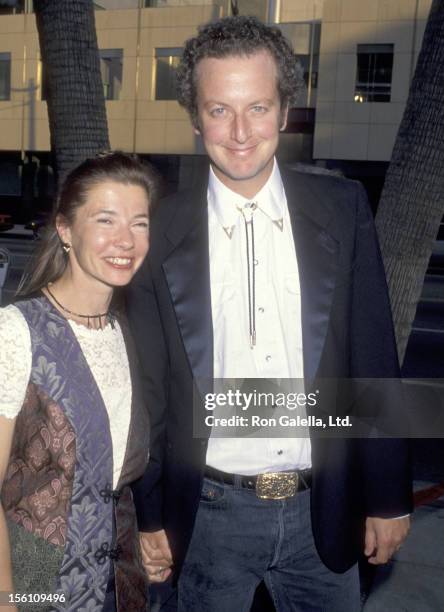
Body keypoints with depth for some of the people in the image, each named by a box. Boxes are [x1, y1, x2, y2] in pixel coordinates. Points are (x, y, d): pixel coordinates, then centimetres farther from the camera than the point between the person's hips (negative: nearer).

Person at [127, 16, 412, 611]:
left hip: (325, 511, 1)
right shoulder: (160, 231, -8)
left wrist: (388, 495, 1)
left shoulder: (343, 209, -5)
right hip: (211, 515, 0)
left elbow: (374, 361, -2)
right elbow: (148, 387, -2)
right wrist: (150, 515, 3)